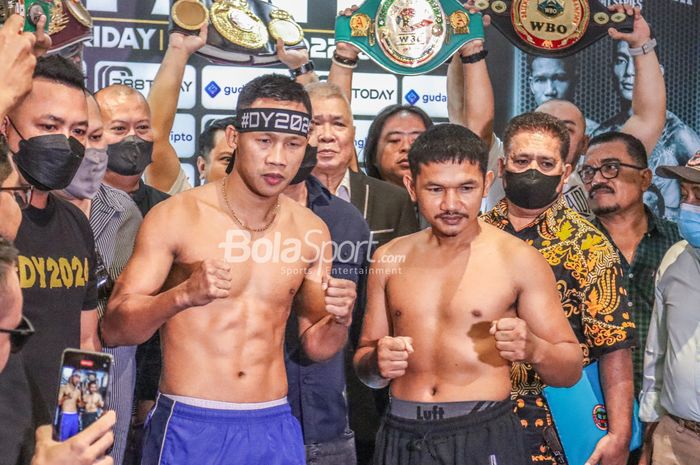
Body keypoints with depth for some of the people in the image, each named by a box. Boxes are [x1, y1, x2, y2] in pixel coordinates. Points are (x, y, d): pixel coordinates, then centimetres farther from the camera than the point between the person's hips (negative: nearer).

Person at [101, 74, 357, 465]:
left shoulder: (311, 231, 2)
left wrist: (340, 320, -11)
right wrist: (182, 296, -26)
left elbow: (314, 346, 10)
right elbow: (114, 329, -10)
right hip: (187, 426, -3)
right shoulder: (175, 216, -9)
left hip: (274, 428, 4)